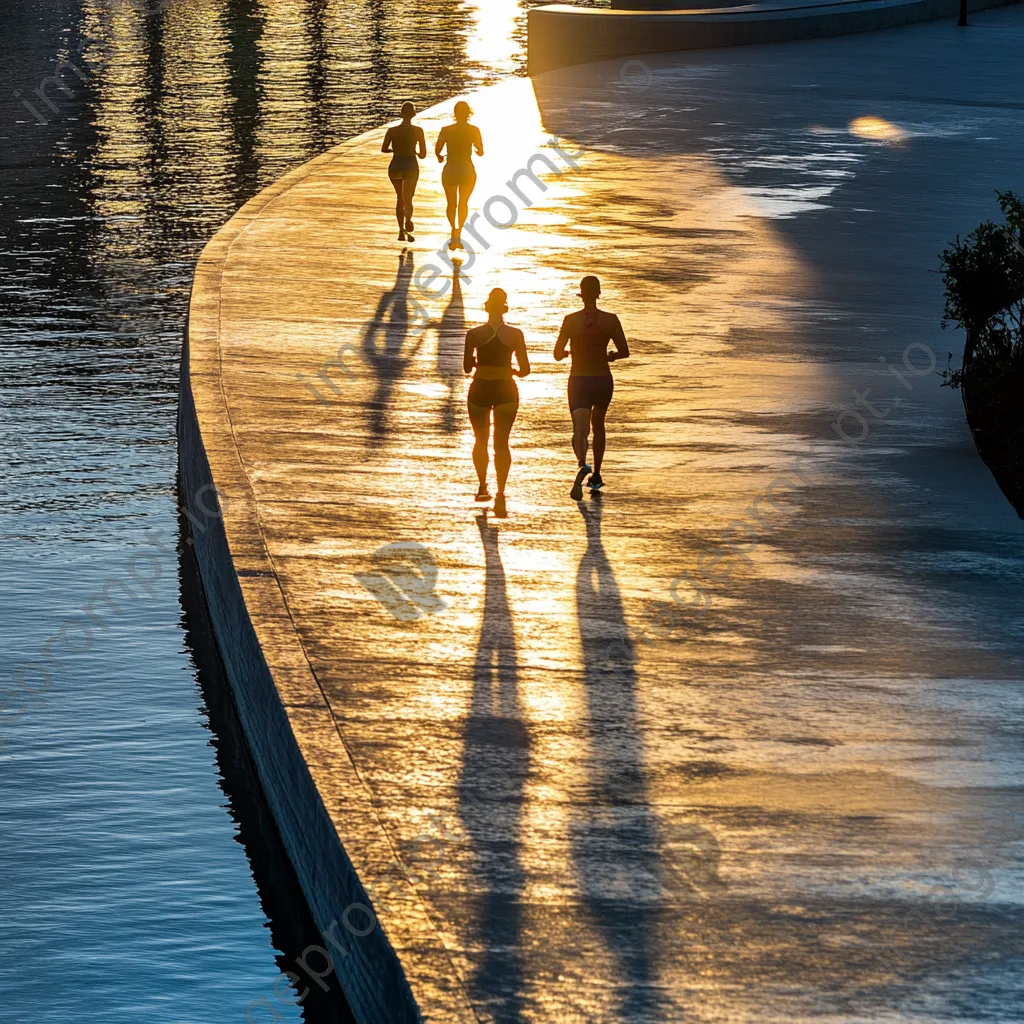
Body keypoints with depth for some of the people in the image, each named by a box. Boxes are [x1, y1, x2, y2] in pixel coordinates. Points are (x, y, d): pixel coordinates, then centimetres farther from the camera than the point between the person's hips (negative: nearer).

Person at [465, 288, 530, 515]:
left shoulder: (474, 334, -9)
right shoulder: (515, 335, -8)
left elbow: (467, 367, -2)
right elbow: (525, 370, -4)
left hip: (480, 390, 0)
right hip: (506, 391, 0)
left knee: (481, 440, 21)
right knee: (501, 443, 1)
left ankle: (482, 486, 29)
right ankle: (500, 493, -13)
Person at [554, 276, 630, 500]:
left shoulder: (571, 320, -8)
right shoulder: (610, 320, -6)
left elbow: (558, 354, -3)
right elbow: (624, 352, -5)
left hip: (578, 381, -2)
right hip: (603, 380, 2)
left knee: (580, 429, -11)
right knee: (598, 425, 25)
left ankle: (582, 464, -43)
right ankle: (596, 476, 32)